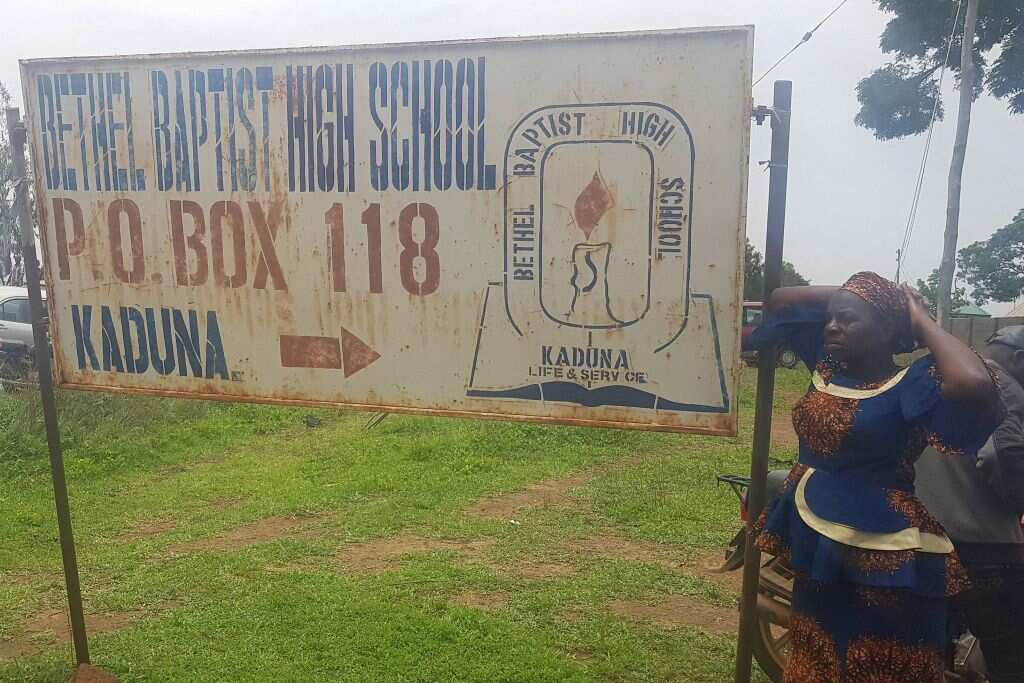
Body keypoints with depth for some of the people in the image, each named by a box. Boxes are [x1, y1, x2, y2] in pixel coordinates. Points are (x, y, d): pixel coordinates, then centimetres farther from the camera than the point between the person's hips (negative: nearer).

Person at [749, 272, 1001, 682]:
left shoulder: (912, 386, -16)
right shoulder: (827, 368, 1)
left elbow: (975, 384, -39)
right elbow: (779, 301, 11)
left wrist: (921, 321, -22)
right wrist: (852, 291, 2)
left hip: (884, 560, -6)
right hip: (817, 548, 7)